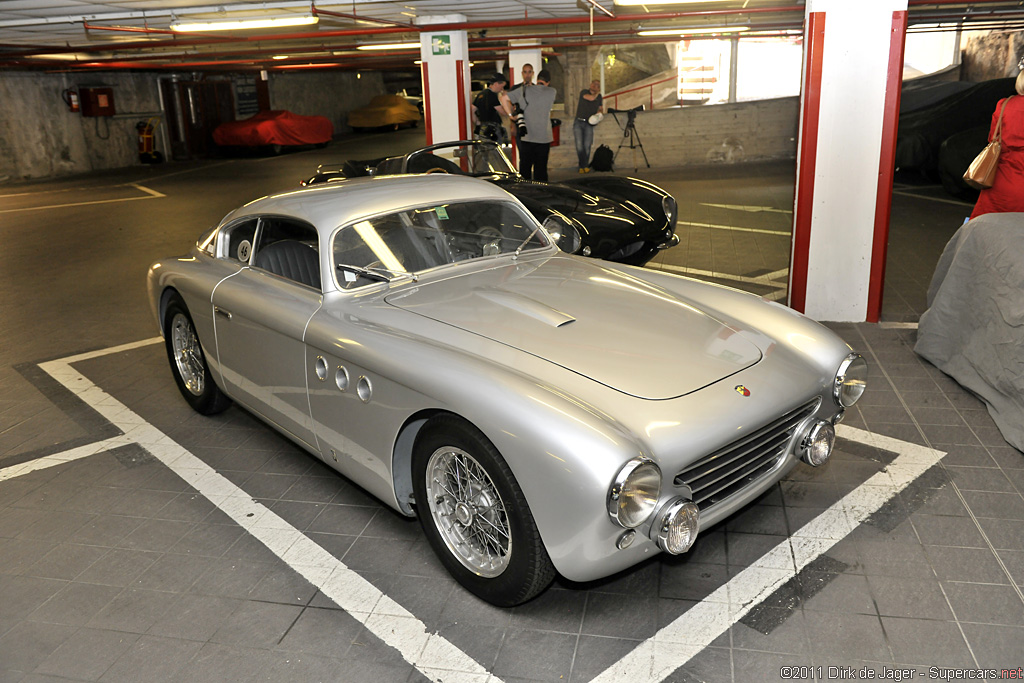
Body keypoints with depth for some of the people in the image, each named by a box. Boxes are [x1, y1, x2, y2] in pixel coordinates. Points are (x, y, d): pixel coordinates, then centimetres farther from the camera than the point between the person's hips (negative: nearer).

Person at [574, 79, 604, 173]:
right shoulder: (584, 92, 3)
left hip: (589, 124, 2)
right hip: (578, 122, -2)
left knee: (587, 146, -9)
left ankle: (584, 166, 1)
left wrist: (599, 112, 3)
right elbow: (591, 98, -15)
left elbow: (601, 108, 25)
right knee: (579, 145, -12)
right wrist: (597, 93, 4)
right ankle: (583, 165, -5)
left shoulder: (599, 96, 15)